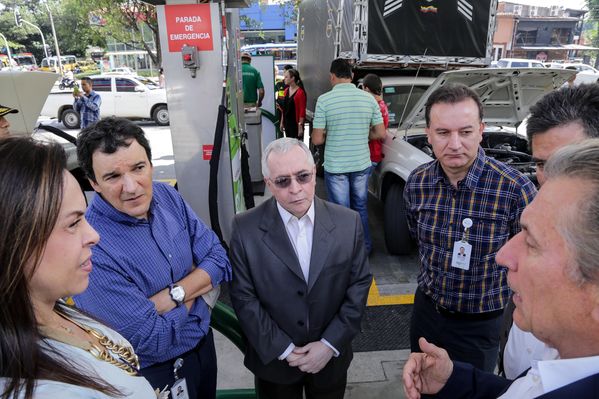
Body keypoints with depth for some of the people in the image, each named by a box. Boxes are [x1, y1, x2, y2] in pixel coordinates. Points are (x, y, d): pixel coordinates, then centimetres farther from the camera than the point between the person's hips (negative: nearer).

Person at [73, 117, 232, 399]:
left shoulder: (166, 195, -12)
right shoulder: (90, 250, -31)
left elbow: (220, 261, -10)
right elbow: (152, 340, -28)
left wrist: (172, 295, -25)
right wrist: (193, 290, -14)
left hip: (203, 340, 6)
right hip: (156, 374, -5)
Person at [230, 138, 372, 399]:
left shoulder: (348, 222, -10)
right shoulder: (245, 229, -14)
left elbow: (359, 284, -6)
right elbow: (244, 297, -11)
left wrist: (330, 344, -11)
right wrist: (284, 349, -13)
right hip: (274, 361, -1)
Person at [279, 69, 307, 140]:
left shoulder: (300, 92, -13)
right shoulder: (286, 90, 10)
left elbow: (302, 111, -15)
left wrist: (300, 126, -18)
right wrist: (282, 122, 13)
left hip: (295, 124, -7)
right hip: (287, 123, 7)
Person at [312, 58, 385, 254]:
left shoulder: (324, 100, -13)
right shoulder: (369, 99, -3)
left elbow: (317, 140, -12)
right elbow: (380, 133, 2)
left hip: (335, 166, -3)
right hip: (362, 164, 3)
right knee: (361, 208, 21)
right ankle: (365, 247, 35)